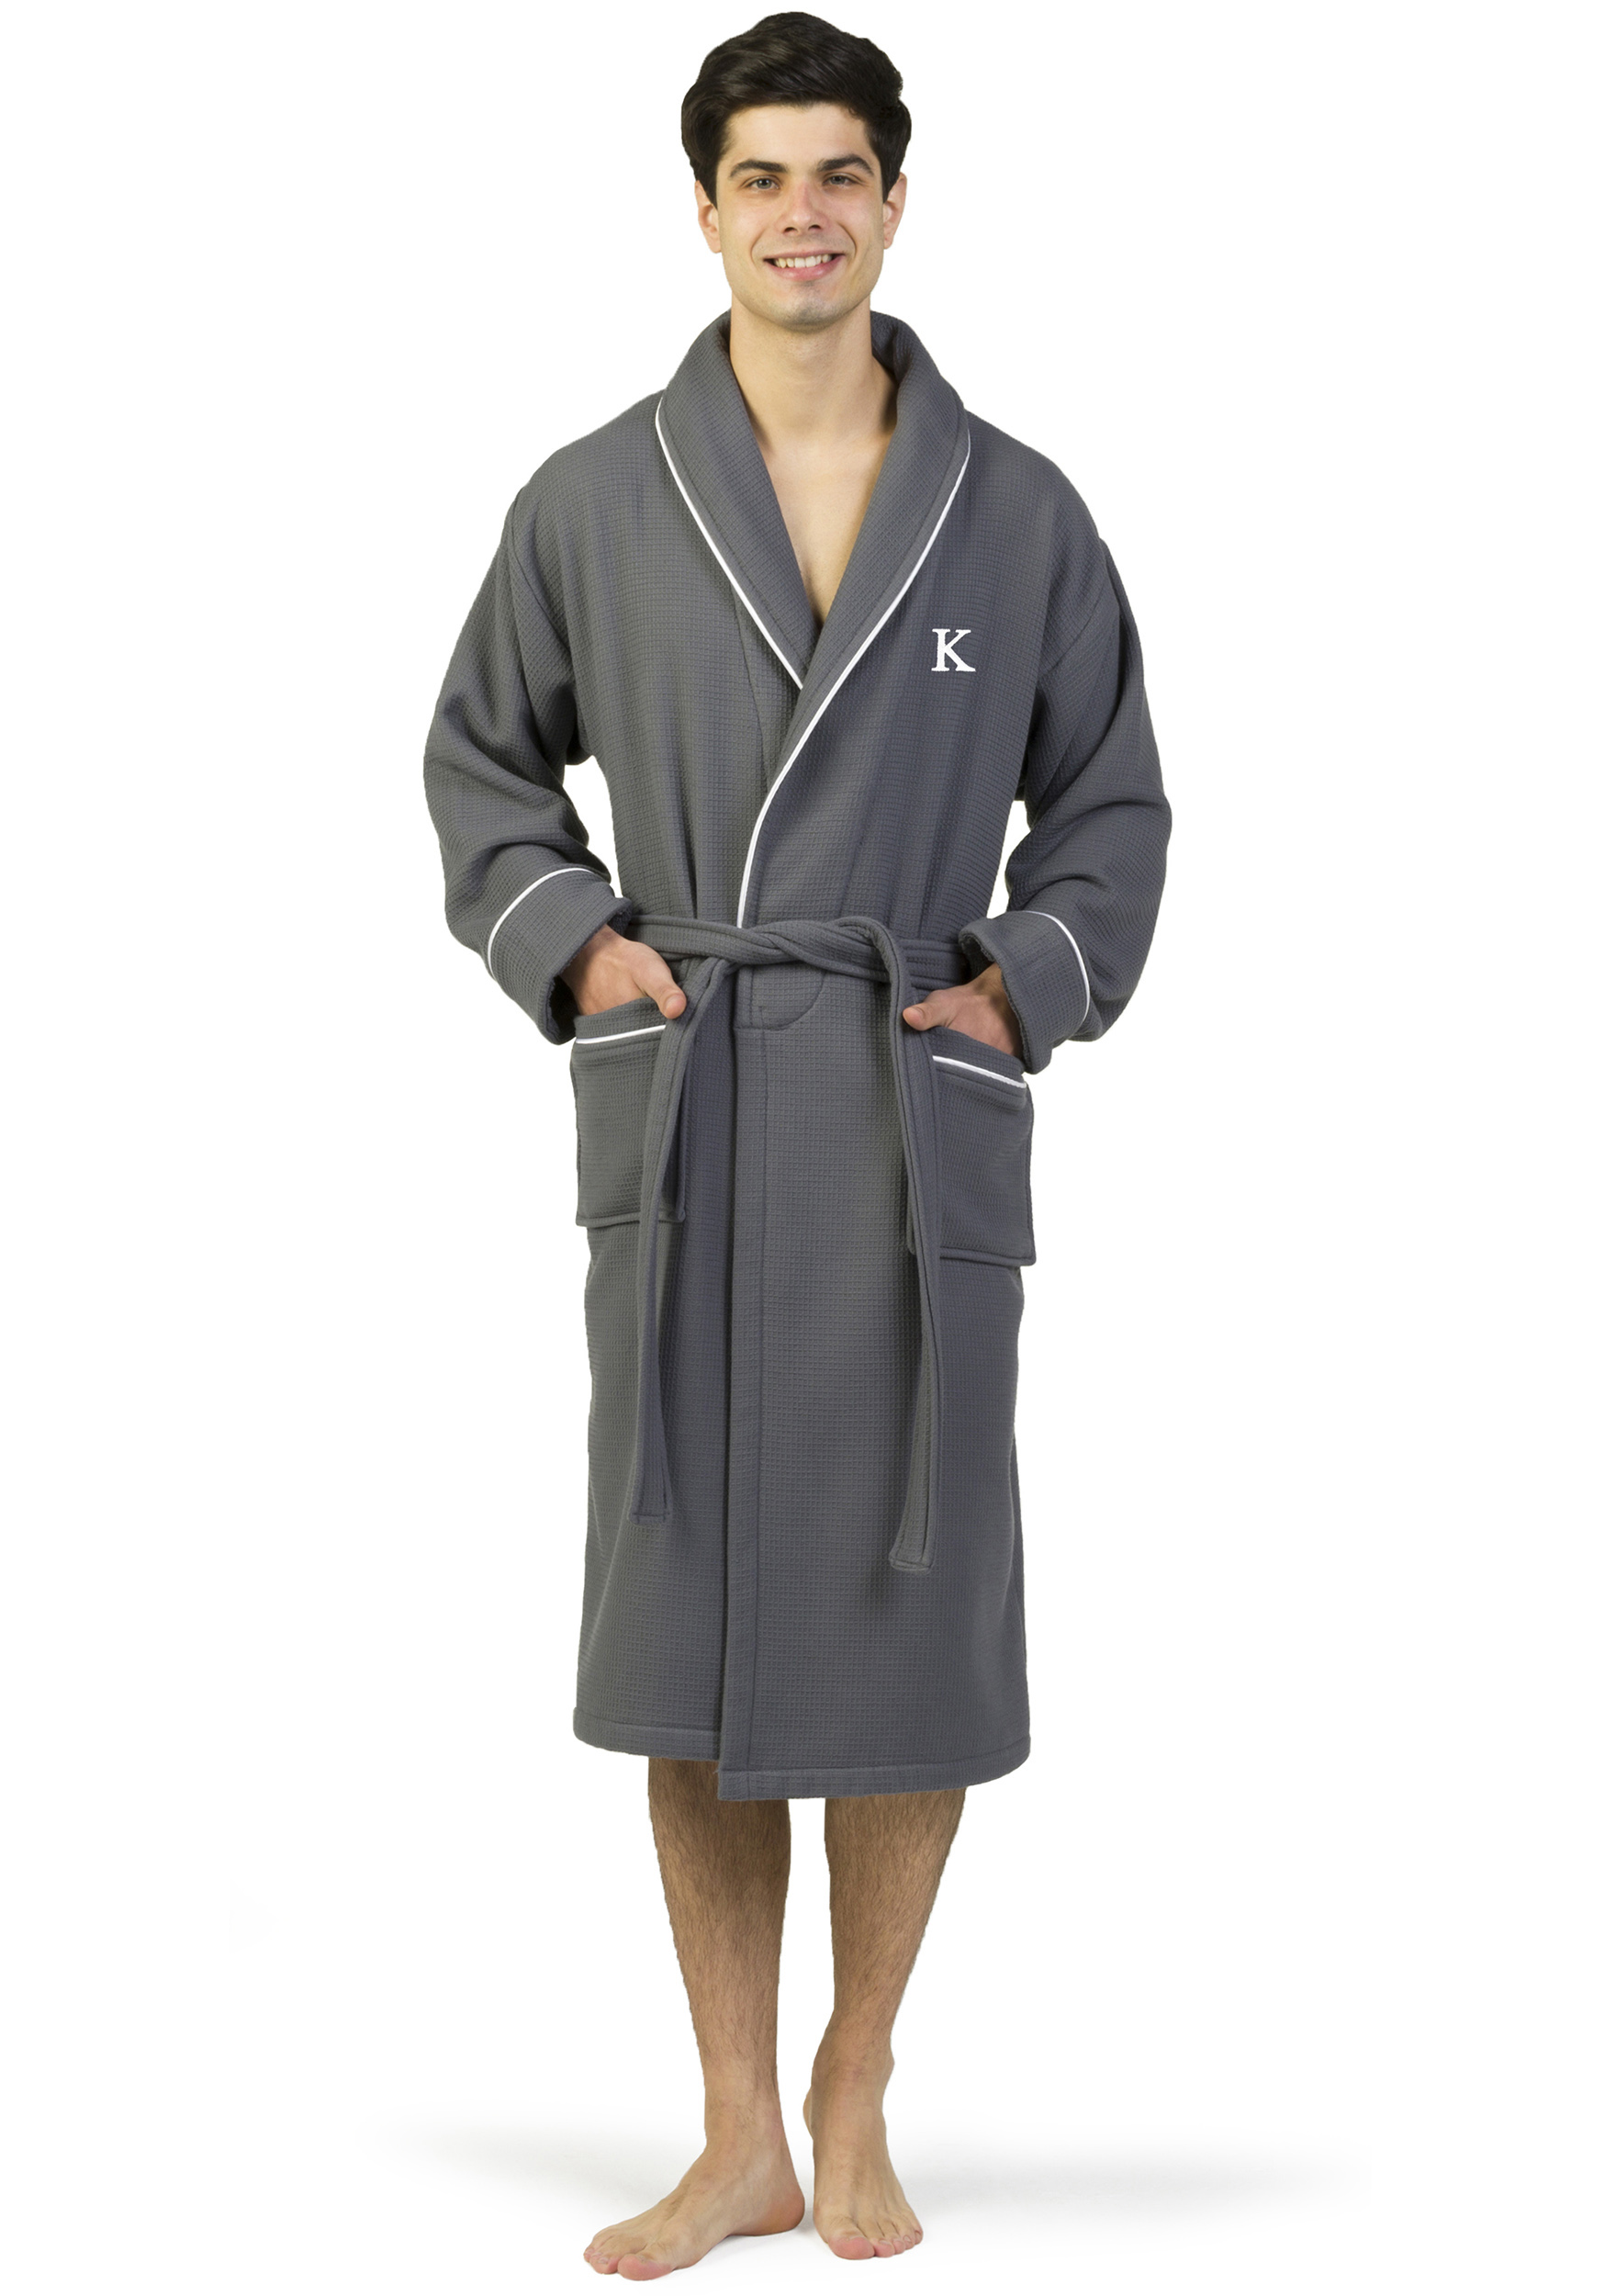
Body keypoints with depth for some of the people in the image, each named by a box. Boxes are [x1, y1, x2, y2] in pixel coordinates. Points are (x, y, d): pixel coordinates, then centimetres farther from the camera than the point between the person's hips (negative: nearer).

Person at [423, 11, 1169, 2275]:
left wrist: (1030, 985, -3)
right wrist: (571, 945, -1)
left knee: (909, 1631, 4)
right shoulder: (594, 501, 3)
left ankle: (855, 2096, 26)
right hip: (683, 1130, 0)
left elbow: (1108, 798, 12)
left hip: (924, 1131, 0)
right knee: (692, 1646, 4)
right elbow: (483, 760, 15)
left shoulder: (1018, 512, 3)